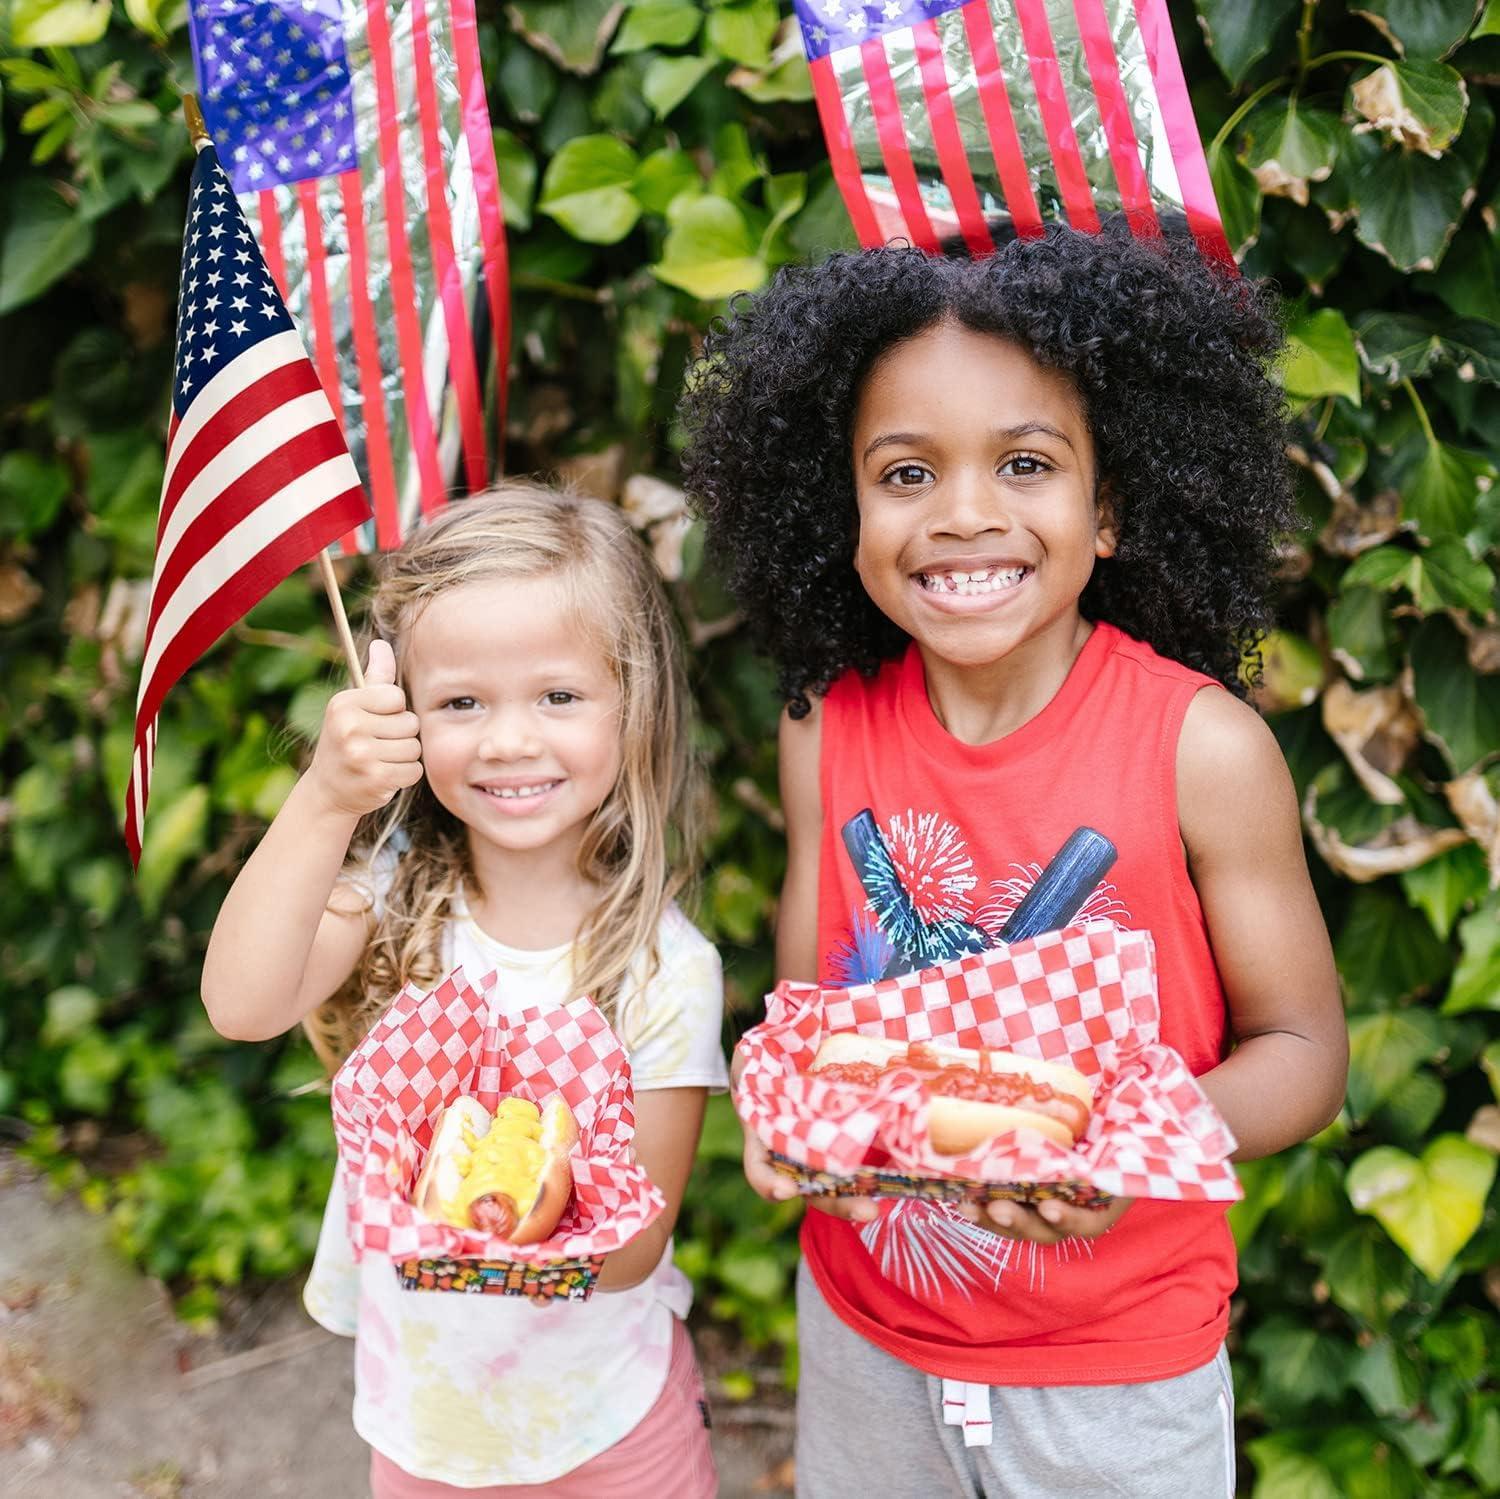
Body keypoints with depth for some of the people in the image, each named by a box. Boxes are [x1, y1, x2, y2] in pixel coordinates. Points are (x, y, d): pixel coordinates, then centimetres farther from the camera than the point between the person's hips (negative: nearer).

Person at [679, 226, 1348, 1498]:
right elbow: (808, 995, 2)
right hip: (865, 1331, 3)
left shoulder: (1205, 746, -18)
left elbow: (1302, 1045, -9)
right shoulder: (828, 729, -8)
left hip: (1121, 1371, -2)